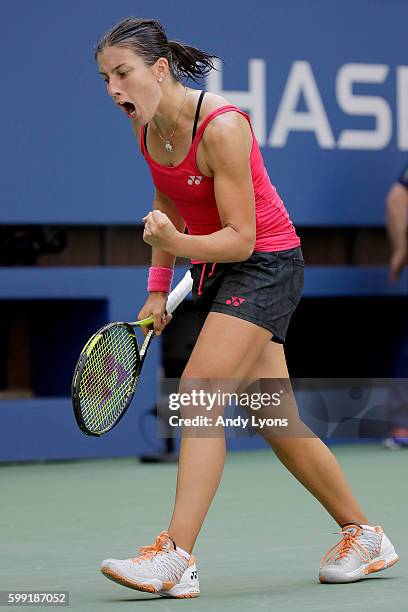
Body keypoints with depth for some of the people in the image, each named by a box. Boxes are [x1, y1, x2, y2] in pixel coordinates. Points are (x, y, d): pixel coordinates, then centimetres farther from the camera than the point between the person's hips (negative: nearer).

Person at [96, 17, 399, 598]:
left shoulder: (221, 127, -25)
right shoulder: (147, 127, -2)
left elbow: (241, 238, -24)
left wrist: (177, 243, -41)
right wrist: (158, 288, 11)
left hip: (265, 265, -8)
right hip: (215, 271, 8)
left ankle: (176, 557, -25)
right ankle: (364, 536, 23)